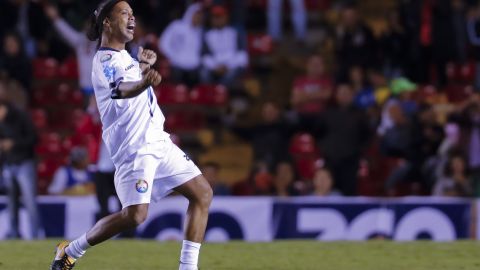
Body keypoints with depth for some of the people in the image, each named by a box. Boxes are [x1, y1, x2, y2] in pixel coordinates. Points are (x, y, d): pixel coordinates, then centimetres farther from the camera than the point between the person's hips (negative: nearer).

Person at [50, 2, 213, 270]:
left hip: (158, 141, 9)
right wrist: (144, 83, -56)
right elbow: (121, 90, -35)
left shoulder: (124, 56, 16)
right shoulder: (105, 60, -13)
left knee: (202, 194, 2)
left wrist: (147, 63, 17)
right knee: (135, 214, -20)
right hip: (134, 147, -9)